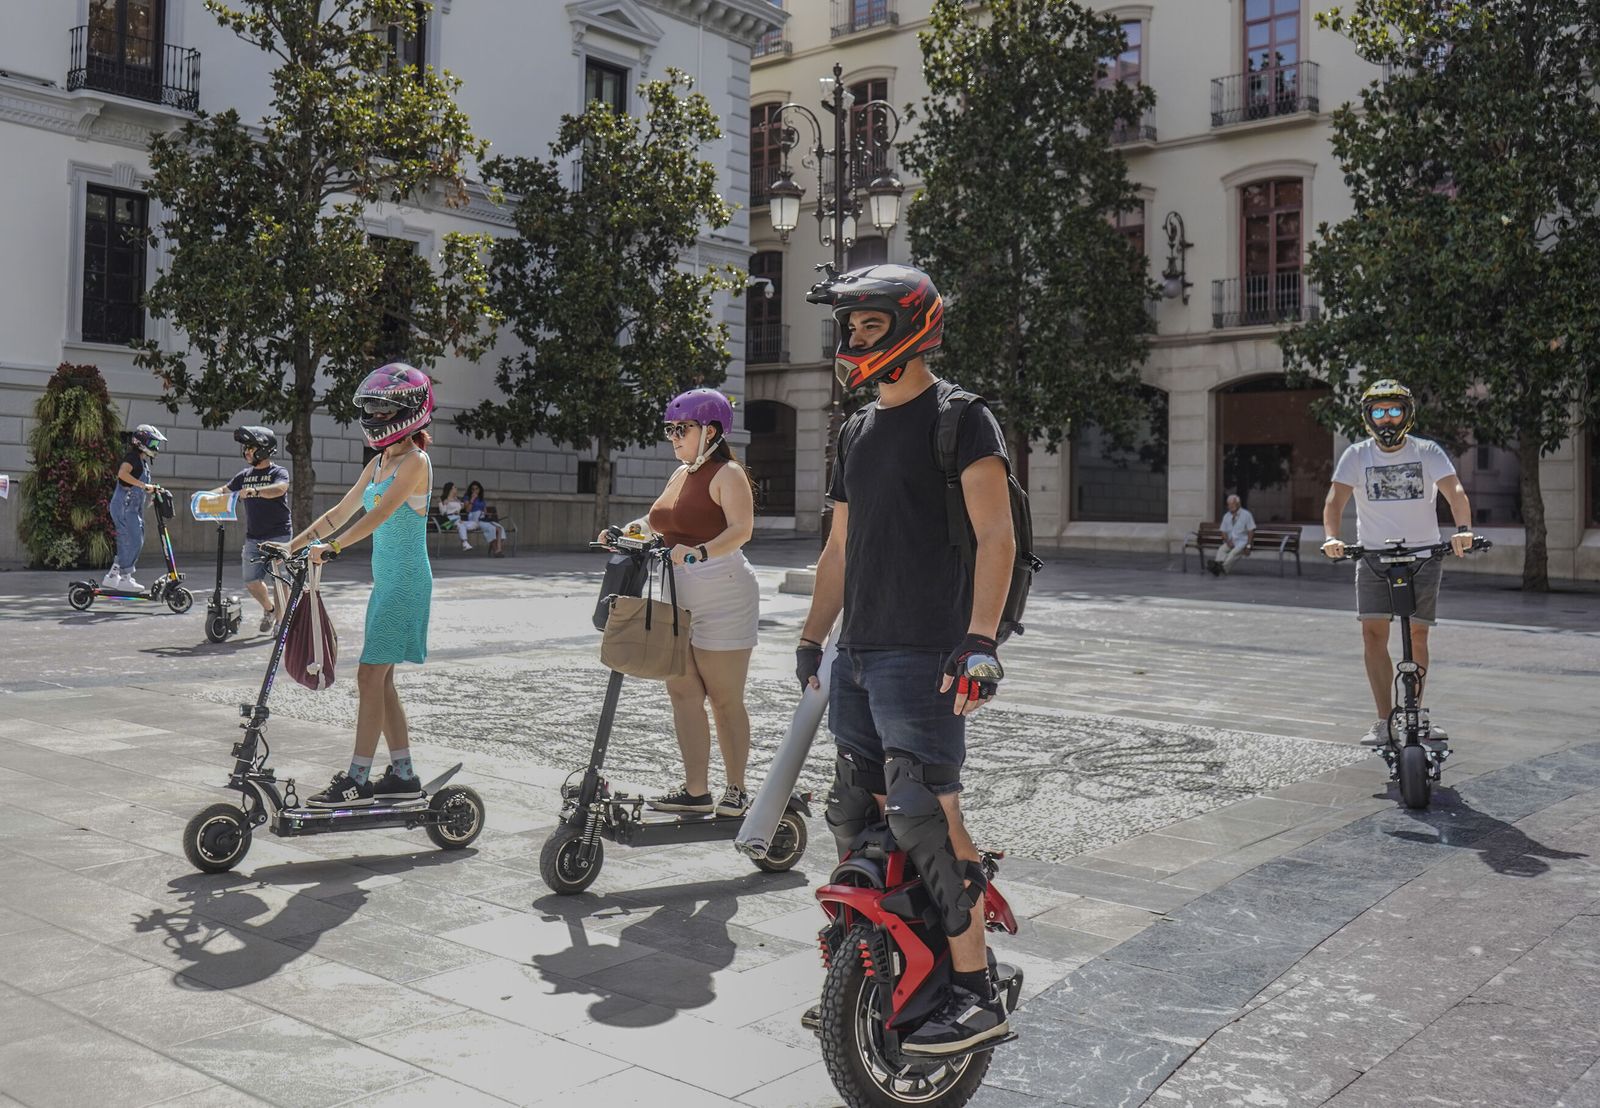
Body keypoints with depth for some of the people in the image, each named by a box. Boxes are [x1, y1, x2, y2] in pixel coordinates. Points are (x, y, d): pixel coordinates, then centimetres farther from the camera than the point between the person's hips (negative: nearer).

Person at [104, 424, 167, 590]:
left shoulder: (143, 461, 18)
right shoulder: (132, 457, -11)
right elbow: (122, 473, -30)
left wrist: (153, 489, 11)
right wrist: (143, 485, -31)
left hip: (134, 508, 10)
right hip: (124, 506, -10)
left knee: (126, 544, 11)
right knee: (133, 542, -11)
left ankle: (111, 577, 16)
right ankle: (125, 578, -6)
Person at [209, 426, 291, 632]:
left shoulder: (279, 473, -5)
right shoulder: (244, 475, 14)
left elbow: (279, 489, -25)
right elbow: (225, 490, 16)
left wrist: (254, 491, -42)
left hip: (278, 536, -5)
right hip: (253, 537, 5)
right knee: (251, 580, 4)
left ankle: (281, 620, 7)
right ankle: (269, 609, 30)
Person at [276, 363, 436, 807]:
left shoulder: (415, 461, -11)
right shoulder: (377, 464, 15)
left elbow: (379, 514, -22)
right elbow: (340, 512, 17)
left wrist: (332, 547, -29)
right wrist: (291, 546, 11)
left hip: (406, 582, -9)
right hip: (385, 580, 9)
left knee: (370, 675, -9)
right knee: (380, 679, 10)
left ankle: (357, 779, -3)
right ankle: (403, 775, 17)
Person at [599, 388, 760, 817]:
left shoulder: (727, 474, -8)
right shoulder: (680, 475, 18)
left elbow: (741, 529, -23)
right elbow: (657, 521, 25)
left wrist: (700, 552, -39)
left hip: (721, 597, -8)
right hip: (677, 597, 9)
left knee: (725, 698, 0)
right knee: (683, 693, 5)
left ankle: (735, 790, 11)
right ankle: (696, 790, 9)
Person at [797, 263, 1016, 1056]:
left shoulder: (958, 417, -5)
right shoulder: (860, 430, 19)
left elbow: (996, 535, -14)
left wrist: (979, 639, -23)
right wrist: (812, 638, 20)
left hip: (924, 656, -8)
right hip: (857, 656, 8)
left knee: (924, 815, -12)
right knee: (855, 817, 10)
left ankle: (976, 992, -2)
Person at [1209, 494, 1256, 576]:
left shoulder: (1246, 515, 1)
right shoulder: (1226, 516, 13)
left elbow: (1251, 532, -2)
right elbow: (1224, 532, 13)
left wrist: (1248, 546, -12)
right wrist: (1228, 541, -8)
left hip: (1242, 541, -4)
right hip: (1230, 542, 4)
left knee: (1234, 552, -35)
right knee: (1221, 549, -29)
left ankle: (1223, 568, -56)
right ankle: (1218, 564, -58)